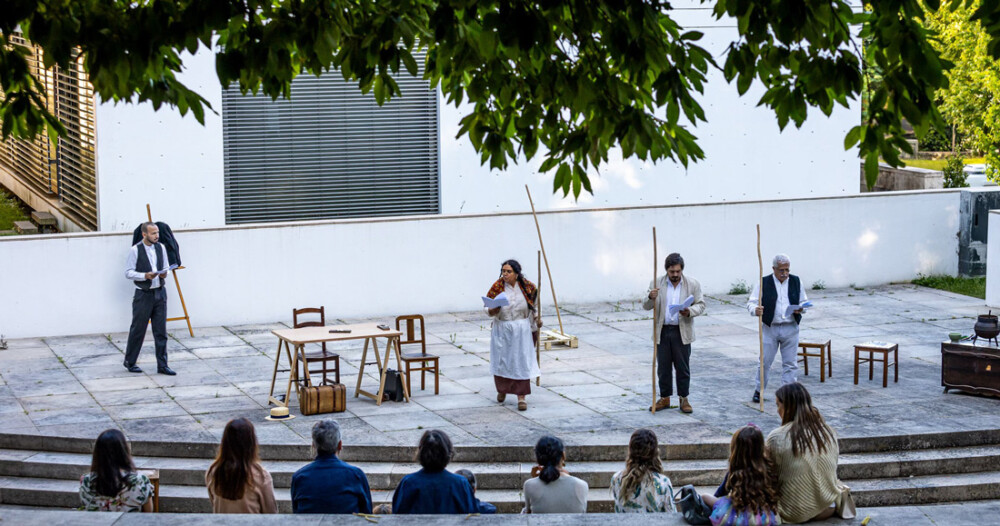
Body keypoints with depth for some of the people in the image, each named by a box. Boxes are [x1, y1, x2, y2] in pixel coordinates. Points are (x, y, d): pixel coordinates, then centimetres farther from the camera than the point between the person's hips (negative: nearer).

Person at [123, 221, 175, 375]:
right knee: (137, 330, 4)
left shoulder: (161, 248, 8)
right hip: (143, 294, -4)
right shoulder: (135, 250, -8)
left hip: (160, 293, 4)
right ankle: (130, 362, 20)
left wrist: (164, 274, -8)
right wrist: (145, 276, -21)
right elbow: (128, 272, -8)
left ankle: (162, 365, 9)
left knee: (161, 331, 5)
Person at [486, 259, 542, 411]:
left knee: (521, 361, -3)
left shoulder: (526, 287, -3)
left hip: (521, 330, 0)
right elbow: (488, 309, -7)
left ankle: (521, 396, 0)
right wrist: (493, 310, -28)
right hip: (502, 329, 0)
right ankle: (502, 389, 33)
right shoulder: (497, 287, -7)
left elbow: (532, 302, 16)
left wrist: (536, 317, 19)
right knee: (501, 360, 9)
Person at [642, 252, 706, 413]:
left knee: (683, 367, 3)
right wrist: (650, 297, -21)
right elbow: (646, 306, 2)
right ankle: (665, 398, 17)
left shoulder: (693, 284, 1)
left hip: (682, 332, -1)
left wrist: (689, 312, -19)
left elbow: (701, 305, 2)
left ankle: (684, 399, 13)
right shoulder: (656, 284, 3)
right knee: (663, 367, 7)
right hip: (662, 332, 1)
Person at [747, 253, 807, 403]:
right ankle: (758, 390, 17)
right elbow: (751, 302, -4)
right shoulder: (764, 283, -3)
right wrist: (755, 310, -27)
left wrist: (800, 309, -10)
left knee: (790, 363, 5)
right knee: (765, 361, 3)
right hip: (770, 328, -2)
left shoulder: (796, 281, 6)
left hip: (790, 328, 2)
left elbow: (803, 301, 13)